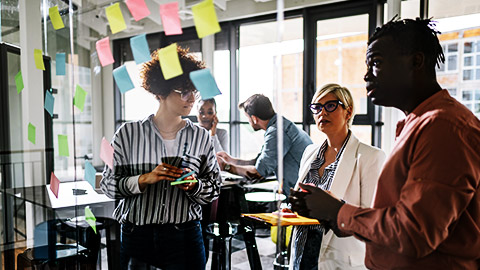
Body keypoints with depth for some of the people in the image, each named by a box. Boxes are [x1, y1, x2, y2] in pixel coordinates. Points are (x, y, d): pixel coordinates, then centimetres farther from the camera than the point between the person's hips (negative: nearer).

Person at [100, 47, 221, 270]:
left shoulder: (201, 137, 2)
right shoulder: (128, 133, -2)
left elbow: (214, 186, 7)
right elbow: (108, 184, -2)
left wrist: (193, 185, -14)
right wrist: (145, 179, -17)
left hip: (184, 237, 1)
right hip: (135, 236, 0)